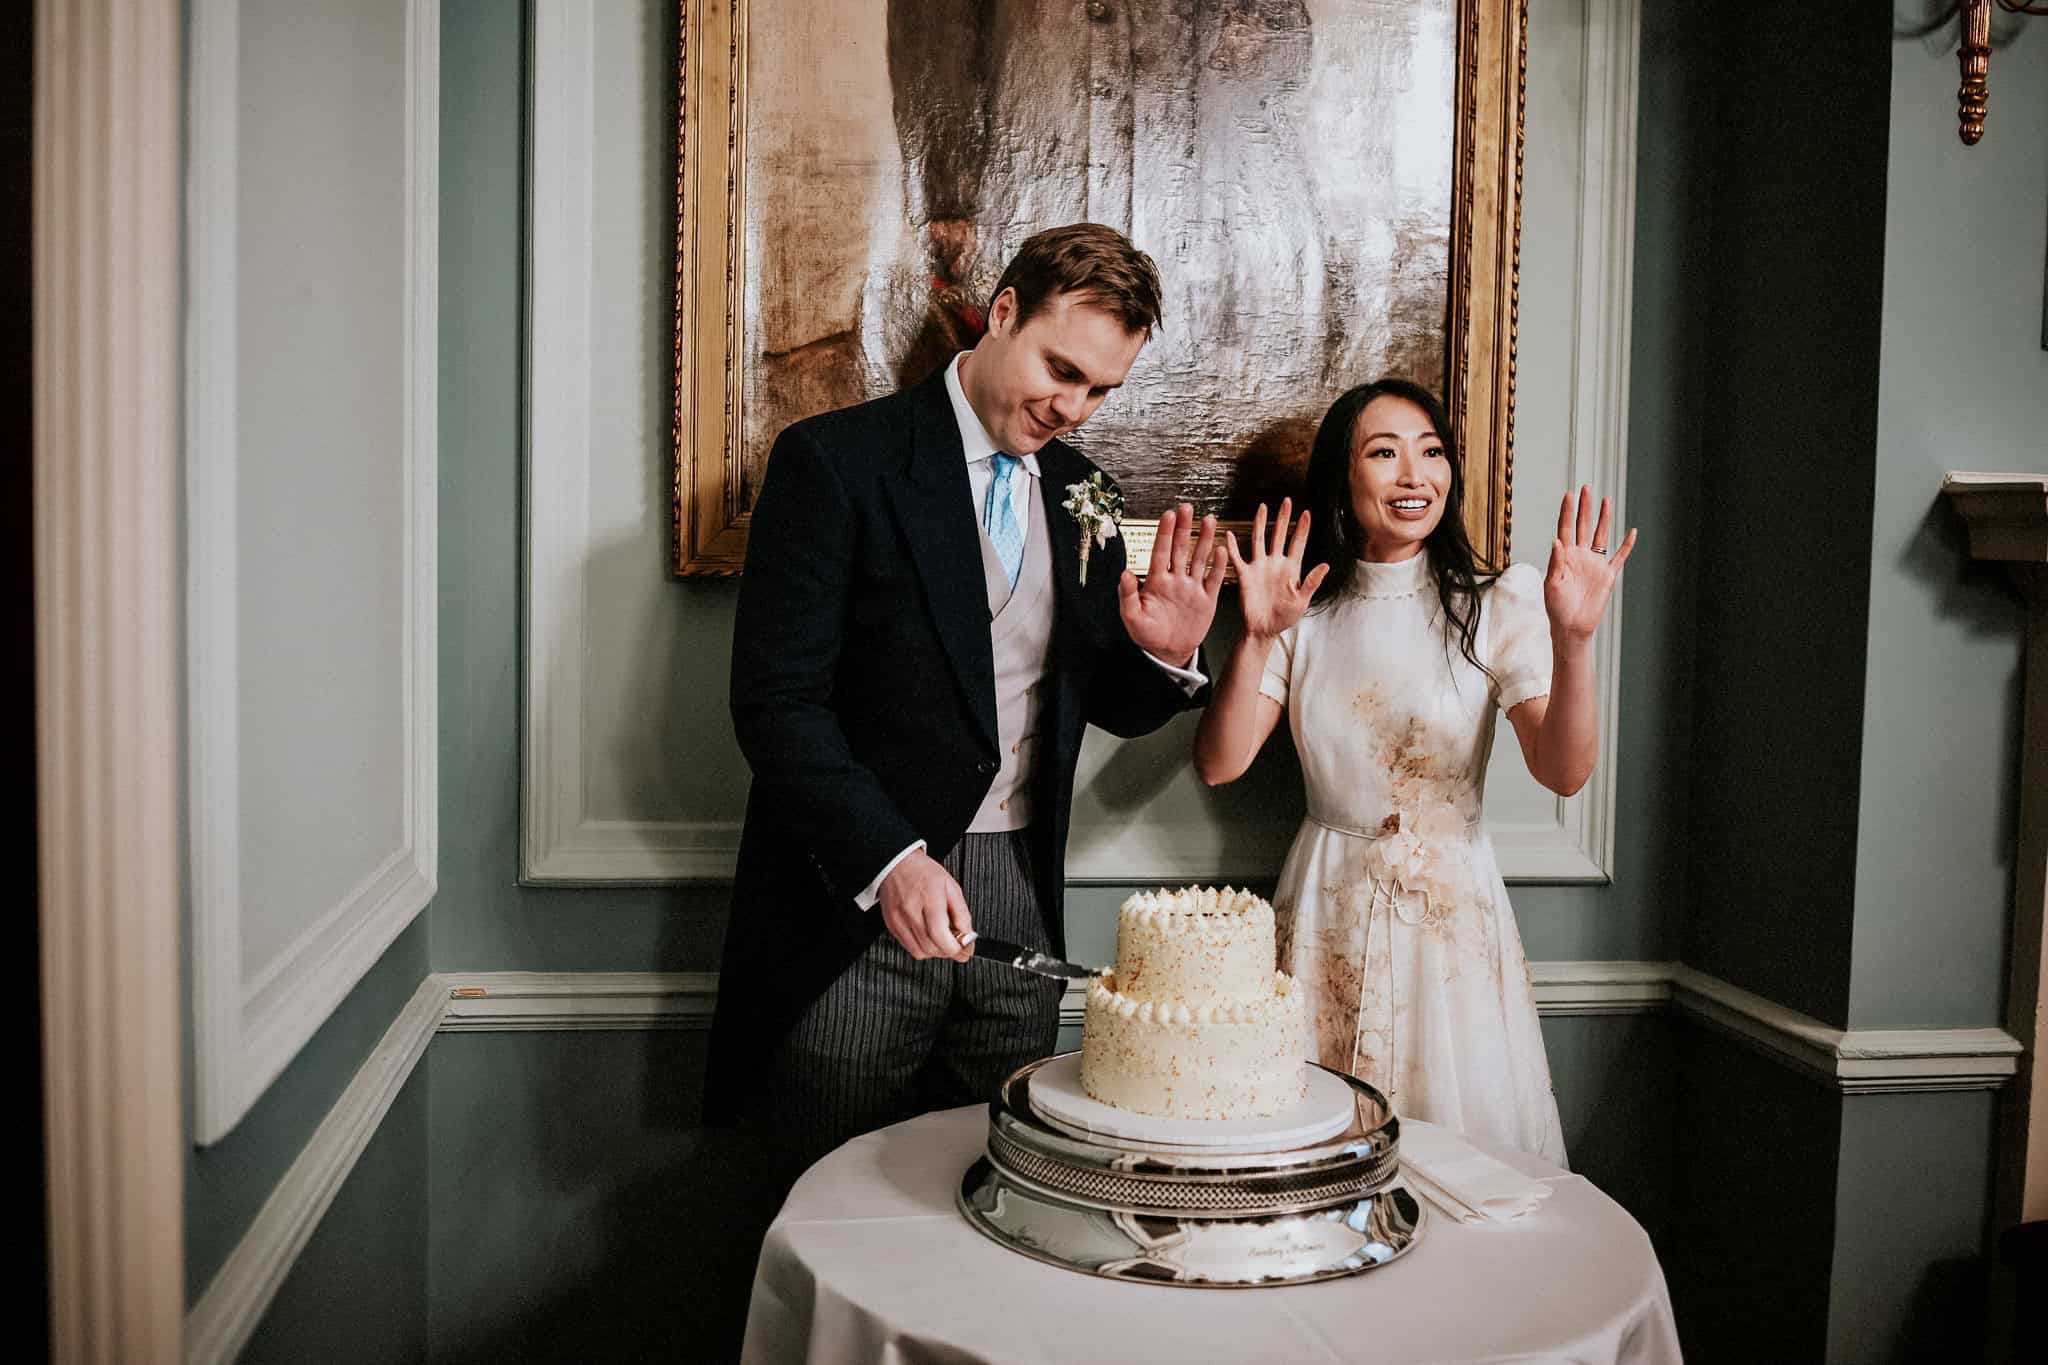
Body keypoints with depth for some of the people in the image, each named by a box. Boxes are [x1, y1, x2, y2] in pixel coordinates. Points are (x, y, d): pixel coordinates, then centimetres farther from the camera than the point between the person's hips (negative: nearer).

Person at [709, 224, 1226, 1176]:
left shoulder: (1078, 494, 10)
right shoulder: (837, 462, -8)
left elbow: (1105, 706, 16)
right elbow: (775, 699, -13)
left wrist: (1166, 655, -6)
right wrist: (890, 858, -24)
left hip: (1022, 902, 5)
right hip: (858, 904, -5)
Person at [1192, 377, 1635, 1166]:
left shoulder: (1495, 608, -3)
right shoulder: (1304, 614, 2)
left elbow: (1564, 771, -14)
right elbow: (1219, 764, -6)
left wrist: (1572, 640, -29)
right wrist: (1257, 638, -19)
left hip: (1452, 909, -1)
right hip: (1325, 915, 1)